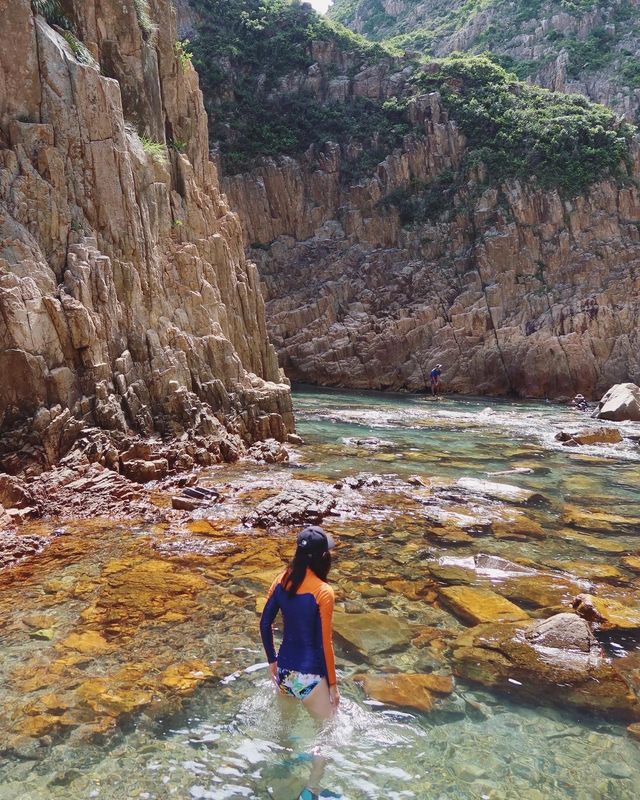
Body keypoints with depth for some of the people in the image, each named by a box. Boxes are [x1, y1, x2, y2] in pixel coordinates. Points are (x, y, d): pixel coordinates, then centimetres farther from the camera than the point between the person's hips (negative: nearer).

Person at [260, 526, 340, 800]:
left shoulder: (282, 580, -6)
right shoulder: (323, 592, -22)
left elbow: (264, 624, 3)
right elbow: (325, 643, -17)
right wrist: (333, 684, -4)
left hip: (284, 668, 6)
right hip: (309, 675, -6)